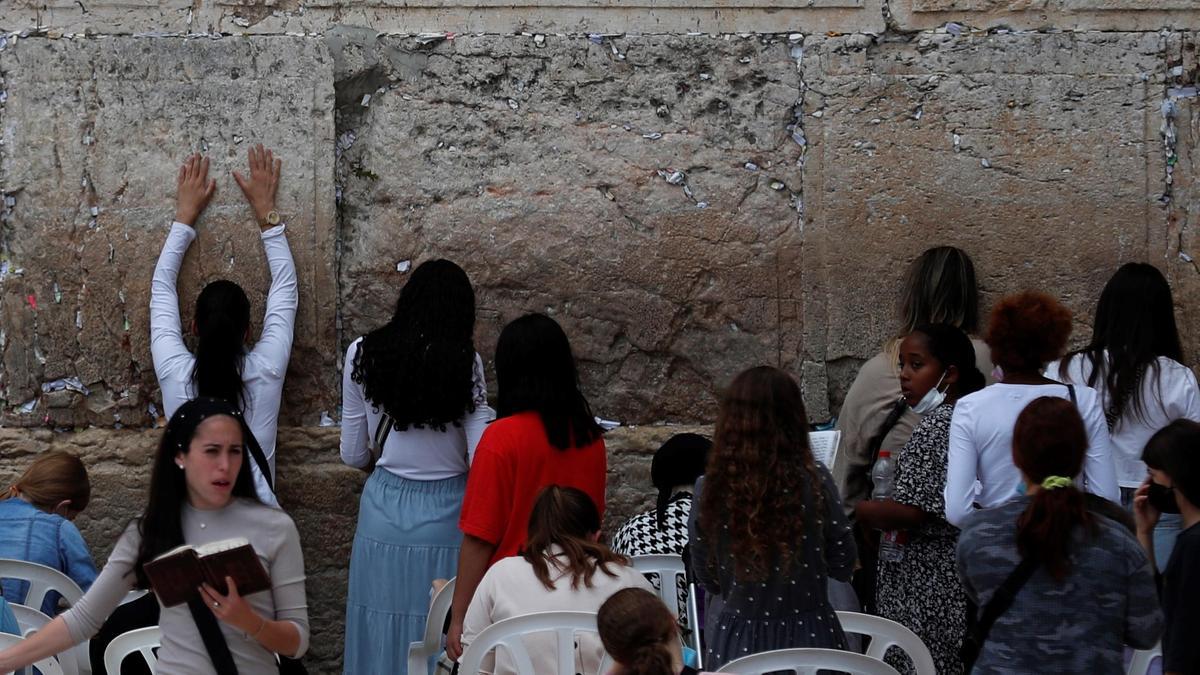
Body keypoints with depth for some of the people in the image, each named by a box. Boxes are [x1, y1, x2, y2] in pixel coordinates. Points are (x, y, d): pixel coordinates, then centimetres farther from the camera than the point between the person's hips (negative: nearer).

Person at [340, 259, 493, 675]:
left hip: (386, 508, 2)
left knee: (384, 627, 10)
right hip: (445, 512, -2)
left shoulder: (364, 353, -3)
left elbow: (353, 455, 3)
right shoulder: (465, 362, -9)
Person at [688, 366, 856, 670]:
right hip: (807, 635, -1)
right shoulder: (814, 481, -14)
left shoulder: (710, 489, -9)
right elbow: (842, 564, -4)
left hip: (736, 640, 1)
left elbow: (708, 580, 1)